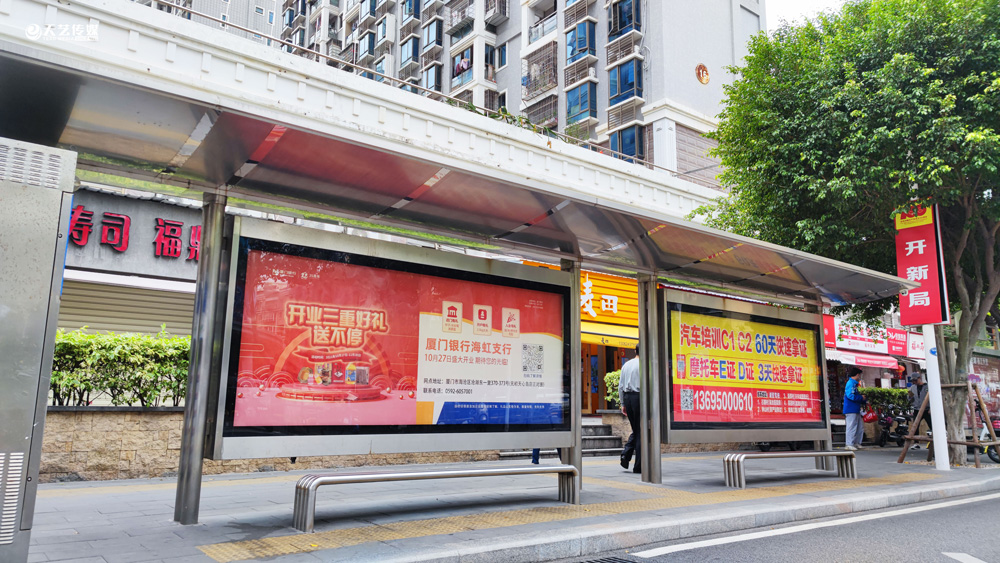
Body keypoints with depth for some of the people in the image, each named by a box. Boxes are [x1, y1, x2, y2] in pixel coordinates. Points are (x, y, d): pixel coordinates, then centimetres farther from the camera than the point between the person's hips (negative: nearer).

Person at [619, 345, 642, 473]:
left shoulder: (626, 365, 13)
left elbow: (620, 385, 14)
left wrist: (622, 404, 18)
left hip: (627, 397, 6)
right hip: (638, 396, -6)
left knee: (635, 430, 18)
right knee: (640, 432, 0)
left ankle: (626, 454, -1)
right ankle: (638, 466, 1)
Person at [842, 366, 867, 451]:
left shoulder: (854, 384, 18)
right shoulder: (851, 383, -15)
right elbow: (850, 396, -25)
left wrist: (864, 402, 20)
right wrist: (861, 397, -15)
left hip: (856, 410, 11)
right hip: (851, 410, -11)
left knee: (860, 427, 15)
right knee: (852, 427, -8)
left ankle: (857, 443, 22)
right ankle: (849, 444, -4)